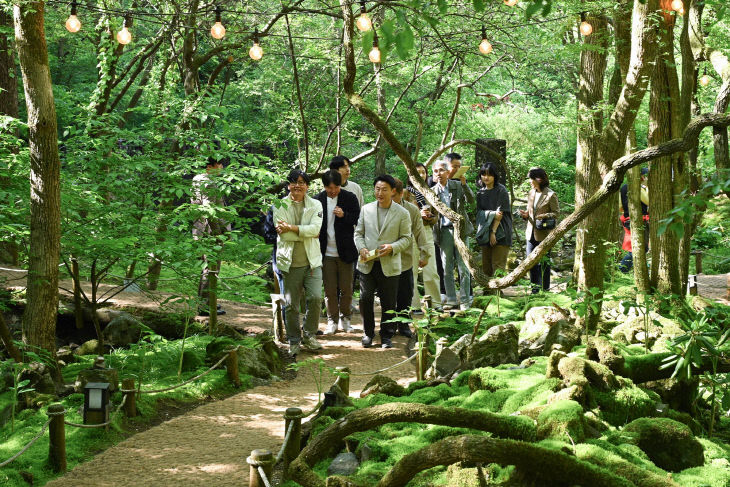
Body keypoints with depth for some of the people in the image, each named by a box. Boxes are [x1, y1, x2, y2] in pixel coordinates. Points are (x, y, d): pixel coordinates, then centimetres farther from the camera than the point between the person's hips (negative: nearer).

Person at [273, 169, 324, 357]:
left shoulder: (315, 205, 7)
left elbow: (316, 228, -10)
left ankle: (309, 335, 8)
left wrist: (291, 228, -15)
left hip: (312, 260, 1)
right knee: (291, 304, 2)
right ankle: (294, 341, 16)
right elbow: (283, 234, -9)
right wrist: (307, 233, -9)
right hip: (290, 262, -1)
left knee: (315, 298, -11)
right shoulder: (280, 206, 3)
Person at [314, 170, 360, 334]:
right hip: (326, 252, 1)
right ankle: (332, 321, 14)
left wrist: (344, 215, -20)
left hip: (345, 251, 0)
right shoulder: (318, 200, 0)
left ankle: (345, 319, 21)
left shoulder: (350, 198, -2)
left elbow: (357, 220, 0)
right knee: (330, 289, 4)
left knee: (346, 288, 6)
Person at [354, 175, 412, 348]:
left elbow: (406, 238, 2)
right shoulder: (366, 209, 7)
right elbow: (358, 233, 11)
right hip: (367, 263, 2)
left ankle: (386, 336, 17)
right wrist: (361, 248, -8)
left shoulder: (402, 213, 0)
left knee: (388, 303, 4)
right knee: (365, 299, 1)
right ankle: (368, 333, 18)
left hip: (389, 265, -2)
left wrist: (392, 247, -15)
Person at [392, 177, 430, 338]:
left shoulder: (412, 210, 0)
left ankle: (403, 324, 22)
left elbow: (419, 234, 6)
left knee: (406, 295, 7)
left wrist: (424, 254, 6)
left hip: (405, 260, 2)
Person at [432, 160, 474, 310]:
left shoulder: (458, 185, 0)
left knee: (463, 267, -1)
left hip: (460, 228, -3)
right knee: (447, 268, 5)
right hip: (444, 231, 3)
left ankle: (465, 300, 5)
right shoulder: (432, 191, 7)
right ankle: (451, 300, 14)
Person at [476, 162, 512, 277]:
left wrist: (493, 232, -14)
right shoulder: (480, 192, 12)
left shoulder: (501, 191, -5)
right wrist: (492, 214, -15)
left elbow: (500, 213, -9)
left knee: (498, 266, -11)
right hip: (485, 233, 5)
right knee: (486, 266, 4)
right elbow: (479, 212, 5)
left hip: (500, 233, -5)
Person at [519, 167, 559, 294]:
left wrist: (543, 216, -20)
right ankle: (534, 287, 19)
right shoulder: (531, 193, 11)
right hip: (531, 233, 6)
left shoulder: (550, 195, -9)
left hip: (544, 234, -6)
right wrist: (525, 215, -1)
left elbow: (556, 213, -4)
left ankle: (544, 288, 9)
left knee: (544, 262, 1)